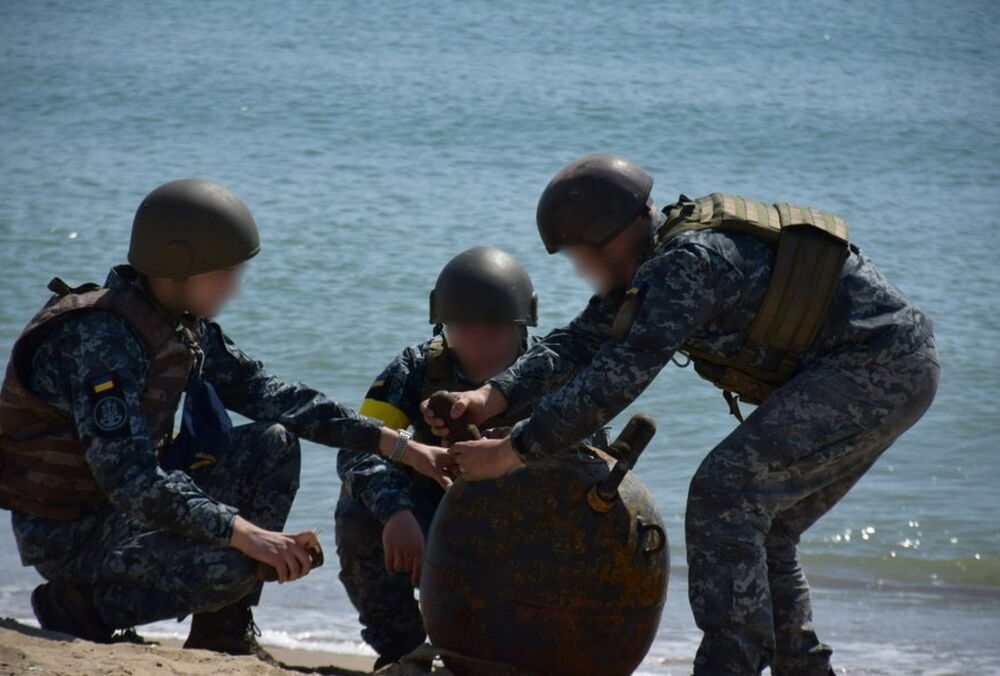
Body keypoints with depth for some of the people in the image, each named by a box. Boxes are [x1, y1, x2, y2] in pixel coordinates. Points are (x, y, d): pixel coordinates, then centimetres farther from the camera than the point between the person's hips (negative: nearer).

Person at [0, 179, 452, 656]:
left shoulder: (184, 324, 3)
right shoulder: (99, 337, -26)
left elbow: (265, 393, 7)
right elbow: (128, 477, -33)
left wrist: (397, 446, 1)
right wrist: (245, 534, -38)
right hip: (70, 532, -9)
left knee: (273, 446, 4)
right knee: (233, 564, -28)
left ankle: (223, 637, 5)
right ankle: (79, 607, -6)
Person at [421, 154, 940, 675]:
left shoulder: (689, 262, -21)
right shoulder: (657, 259, 10)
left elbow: (618, 377, -24)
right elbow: (581, 342, 6)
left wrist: (512, 452, -20)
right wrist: (490, 398, -9)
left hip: (874, 366, -10)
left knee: (723, 494, -16)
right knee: (759, 531, 15)